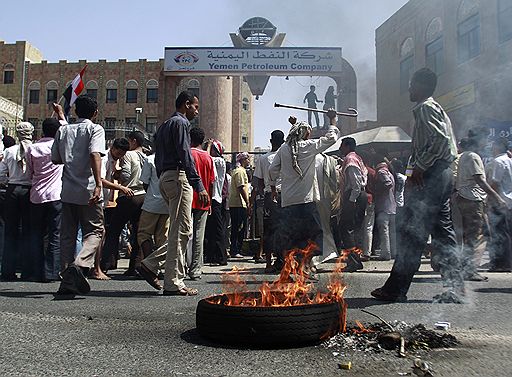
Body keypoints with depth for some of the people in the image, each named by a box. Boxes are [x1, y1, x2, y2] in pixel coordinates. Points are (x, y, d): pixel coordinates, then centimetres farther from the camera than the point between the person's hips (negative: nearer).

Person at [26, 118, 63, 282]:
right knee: (55, 235, 1)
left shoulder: (32, 148, 3)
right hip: (56, 196, -3)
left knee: (36, 235, 11)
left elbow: (30, 173, 9)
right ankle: (51, 273, -1)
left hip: (36, 196, 3)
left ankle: (38, 272, 11)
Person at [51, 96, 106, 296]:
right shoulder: (95, 129, -2)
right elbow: (95, 154, -18)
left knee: (68, 234, 10)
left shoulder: (63, 130, 13)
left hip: (67, 190, 5)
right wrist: (98, 184, -26)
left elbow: (55, 159, 16)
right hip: (88, 189, -4)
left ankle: (67, 281, 10)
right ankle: (80, 264, -22)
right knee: (94, 231, 4)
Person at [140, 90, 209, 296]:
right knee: (181, 231, -7)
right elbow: (185, 155, -16)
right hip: (178, 177, -10)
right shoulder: (180, 122, -5)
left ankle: (150, 264, 10)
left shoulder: (164, 125, 25)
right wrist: (199, 186, -20)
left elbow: (158, 158, 23)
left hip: (165, 178, 10)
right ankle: (173, 283, -4)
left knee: (181, 231, 13)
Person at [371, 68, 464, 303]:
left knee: (413, 234, -7)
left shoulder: (425, 108, -8)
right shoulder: (435, 108, 23)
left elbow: (440, 139, -23)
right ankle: (454, 290, 12)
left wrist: (420, 166, -19)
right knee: (443, 233, 10)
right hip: (443, 174, 11)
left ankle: (396, 289, -2)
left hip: (429, 178, -11)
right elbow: (449, 143, 22)